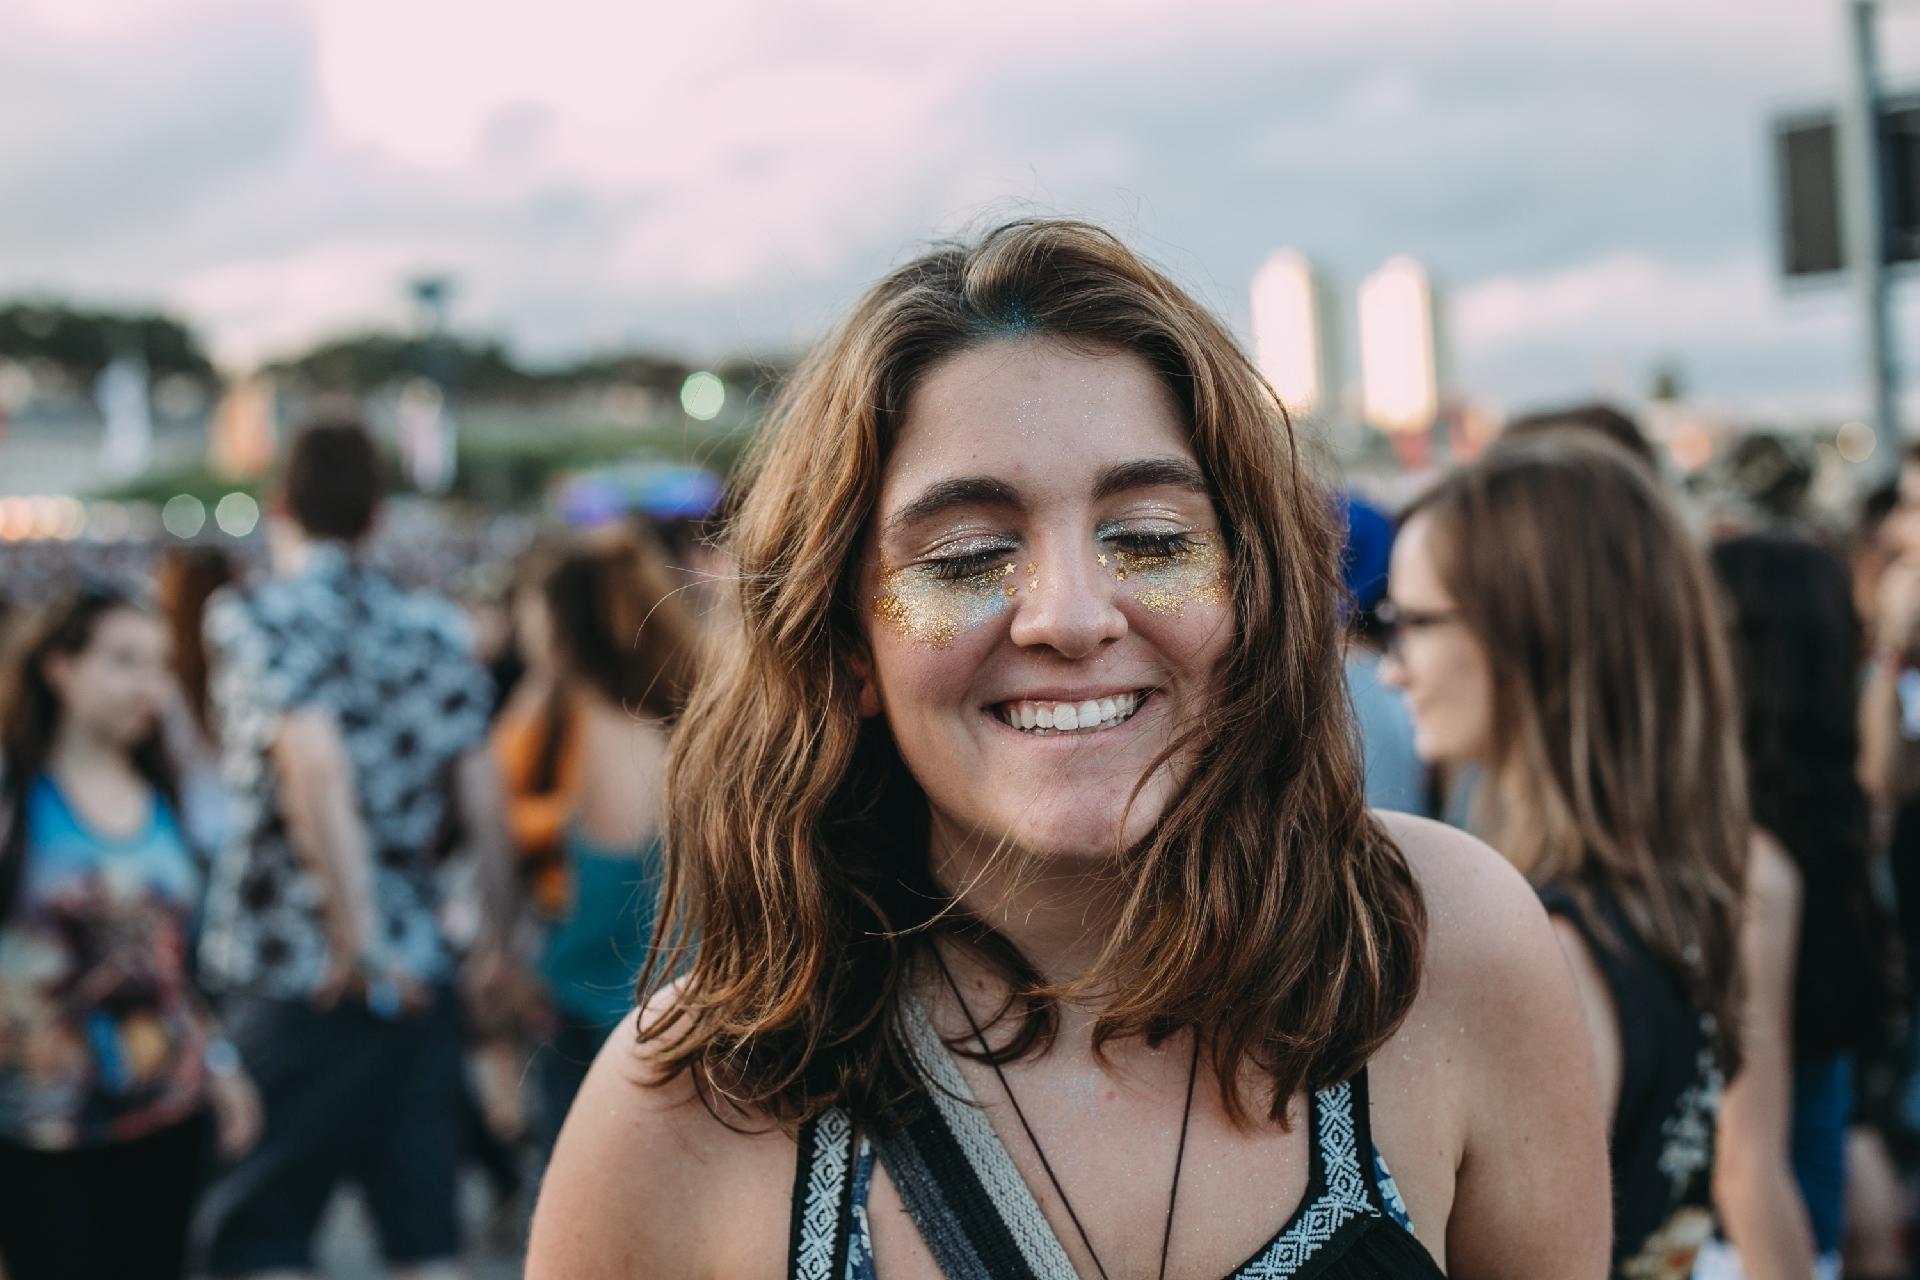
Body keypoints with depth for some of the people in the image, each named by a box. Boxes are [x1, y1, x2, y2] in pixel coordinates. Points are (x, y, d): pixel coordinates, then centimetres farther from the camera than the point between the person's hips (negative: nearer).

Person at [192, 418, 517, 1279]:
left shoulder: (252, 617, -6)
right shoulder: (432, 626, 7)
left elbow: (313, 757, -22)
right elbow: (481, 792, 5)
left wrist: (356, 938, -20)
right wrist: (497, 934, 15)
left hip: (290, 974, -4)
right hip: (418, 971, 4)